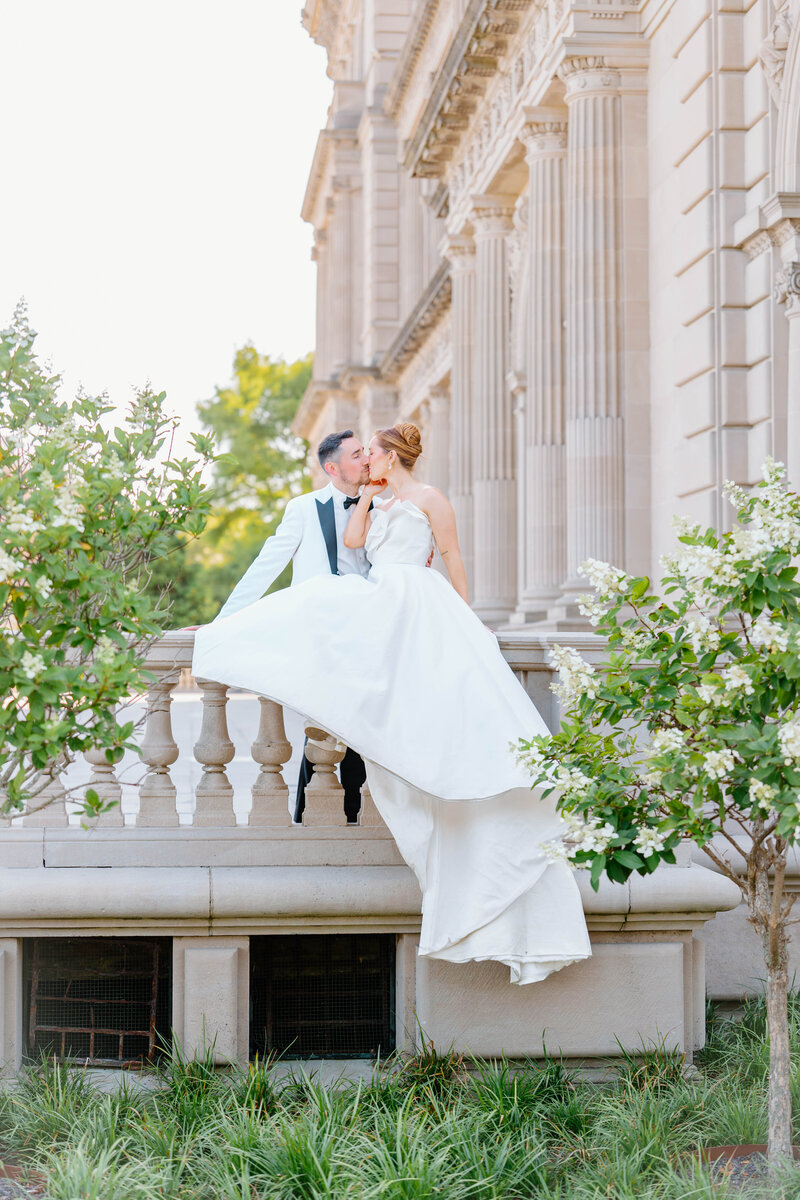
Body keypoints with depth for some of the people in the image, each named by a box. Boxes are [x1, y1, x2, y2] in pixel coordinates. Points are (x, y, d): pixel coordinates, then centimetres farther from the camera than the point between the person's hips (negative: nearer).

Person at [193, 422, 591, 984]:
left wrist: (467, 616, -5)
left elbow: (453, 555, 0)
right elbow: (352, 540, 10)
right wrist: (368, 491, 14)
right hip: (379, 610, 6)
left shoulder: (428, 498, 3)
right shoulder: (379, 503, 25)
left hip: (418, 609, -6)